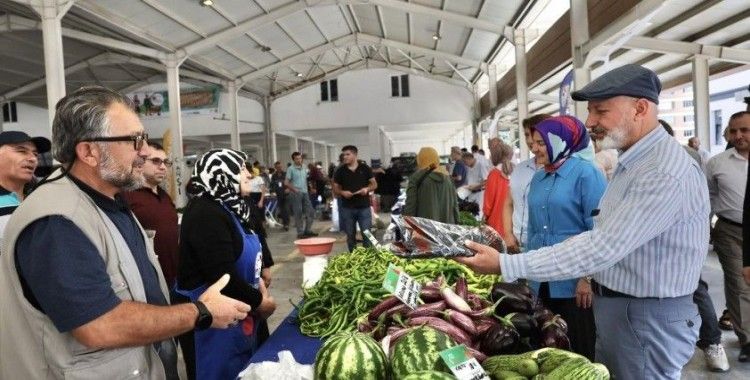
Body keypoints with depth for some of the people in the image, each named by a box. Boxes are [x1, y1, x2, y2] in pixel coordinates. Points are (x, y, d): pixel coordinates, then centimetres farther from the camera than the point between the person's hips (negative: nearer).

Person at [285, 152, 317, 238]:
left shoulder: (305, 168, 11)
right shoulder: (291, 169, -5)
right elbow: (286, 183, -8)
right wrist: (295, 190, -10)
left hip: (305, 192, 6)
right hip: (296, 194, -6)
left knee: (309, 211, 5)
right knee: (298, 213, -1)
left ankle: (308, 230, 16)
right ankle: (300, 233, 5)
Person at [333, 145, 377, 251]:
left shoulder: (365, 168, 2)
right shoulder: (340, 171, 3)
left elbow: (374, 184, 7)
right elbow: (335, 188, 8)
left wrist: (367, 189, -14)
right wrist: (342, 192, -13)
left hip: (364, 207, -1)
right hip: (347, 208, 1)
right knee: (350, 235, 8)